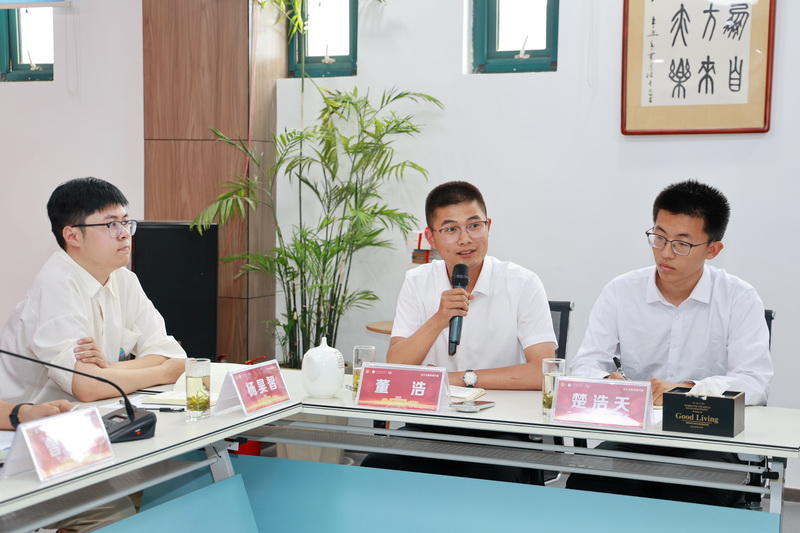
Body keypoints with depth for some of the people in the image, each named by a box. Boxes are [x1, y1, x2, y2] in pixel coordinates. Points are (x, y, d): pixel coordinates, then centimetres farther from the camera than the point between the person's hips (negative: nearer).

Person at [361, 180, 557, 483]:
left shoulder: (523, 284, -6)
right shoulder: (417, 283, 4)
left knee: (499, 477, -33)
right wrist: (438, 321, -21)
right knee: (376, 466, -24)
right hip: (431, 422, 3)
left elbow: (542, 372, -14)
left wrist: (459, 378, -13)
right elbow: (394, 368, -5)